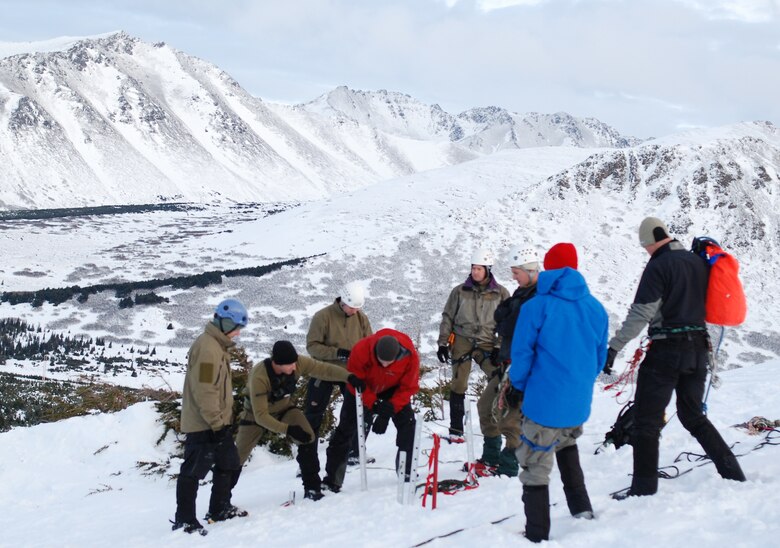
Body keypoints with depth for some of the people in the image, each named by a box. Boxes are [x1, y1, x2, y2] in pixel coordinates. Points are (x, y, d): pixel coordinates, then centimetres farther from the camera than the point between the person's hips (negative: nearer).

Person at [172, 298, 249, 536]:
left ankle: (220, 509, 33)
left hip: (218, 422, 11)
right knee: (193, 471, -4)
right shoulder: (207, 347, -20)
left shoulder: (218, 345, 13)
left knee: (229, 464, 19)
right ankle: (184, 520, 1)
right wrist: (216, 422, -22)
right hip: (203, 424, -11)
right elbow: (204, 390, -24)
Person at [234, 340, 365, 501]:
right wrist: (287, 429, -42)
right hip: (256, 415, -3)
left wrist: (349, 377, -35)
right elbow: (260, 415, -35)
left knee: (307, 438, -19)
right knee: (238, 455, -1)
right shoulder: (259, 377, -39)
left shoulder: (298, 363, -28)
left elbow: (323, 369, -19)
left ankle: (312, 488, -8)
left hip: (284, 408, 3)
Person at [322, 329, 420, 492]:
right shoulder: (361, 350, -38)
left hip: (392, 389, 1)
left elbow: (408, 387, -24)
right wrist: (373, 404, -35)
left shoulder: (410, 356, -34)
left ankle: (408, 475, -4)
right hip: (363, 387, -1)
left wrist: (391, 408, -36)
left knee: (407, 423, -15)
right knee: (346, 429, -2)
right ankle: (332, 479, 5)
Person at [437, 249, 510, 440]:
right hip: (462, 341, 0)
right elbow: (448, 318, 7)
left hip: (487, 344, 0)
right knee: (458, 384, 0)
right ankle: (456, 429, 8)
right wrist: (443, 343, 3)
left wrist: (500, 348, -4)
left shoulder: (501, 293, 2)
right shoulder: (460, 291, 2)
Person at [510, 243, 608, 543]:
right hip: (579, 402, 6)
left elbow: (521, 355, -8)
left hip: (545, 401, -5)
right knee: (566, 445, 32)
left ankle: (537, 536, 4)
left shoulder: (536, 307, -12)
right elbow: (600, 357, 11)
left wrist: (520, 386, 10)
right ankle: (581, 507, 31)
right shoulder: (596, 308, 3)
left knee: (535, 469, 3)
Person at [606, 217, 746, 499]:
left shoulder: (659, 266, -11)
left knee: (646, 420, -1)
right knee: (693, 415, 21)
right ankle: (733, 473, 17)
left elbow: (640, 314, -17)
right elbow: (709, 307, 19)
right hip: (699, 347, 7)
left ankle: (644, 489, -3)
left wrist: (613, 347, -17)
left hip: (667, 350, -7)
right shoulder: (698, 262, 10)